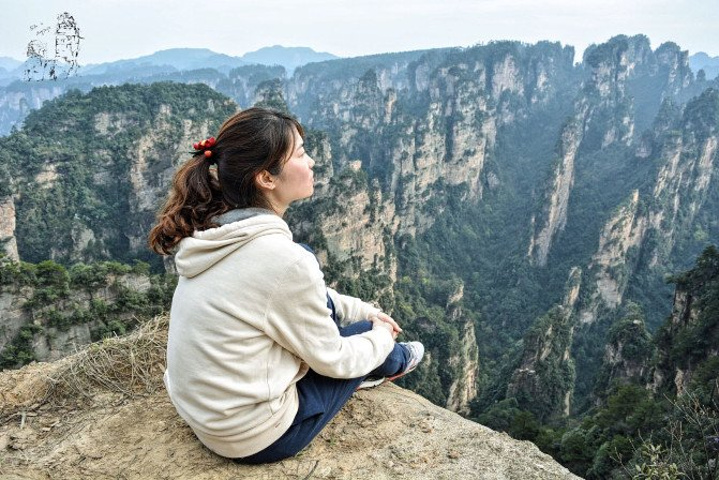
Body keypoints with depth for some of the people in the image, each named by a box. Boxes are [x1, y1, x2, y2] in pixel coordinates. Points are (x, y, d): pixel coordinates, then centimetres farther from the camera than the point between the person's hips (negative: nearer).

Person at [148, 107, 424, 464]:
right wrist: (381, 335, 5)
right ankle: (390, 361, 46)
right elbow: (331, 358, -15)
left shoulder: (217, 229, -5)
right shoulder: (280, 256, -30)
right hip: (256, 436, -7)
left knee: (321, 297, 12)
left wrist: (364, 310, 16)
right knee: (366, 333, 10)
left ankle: (372, 365, 35)